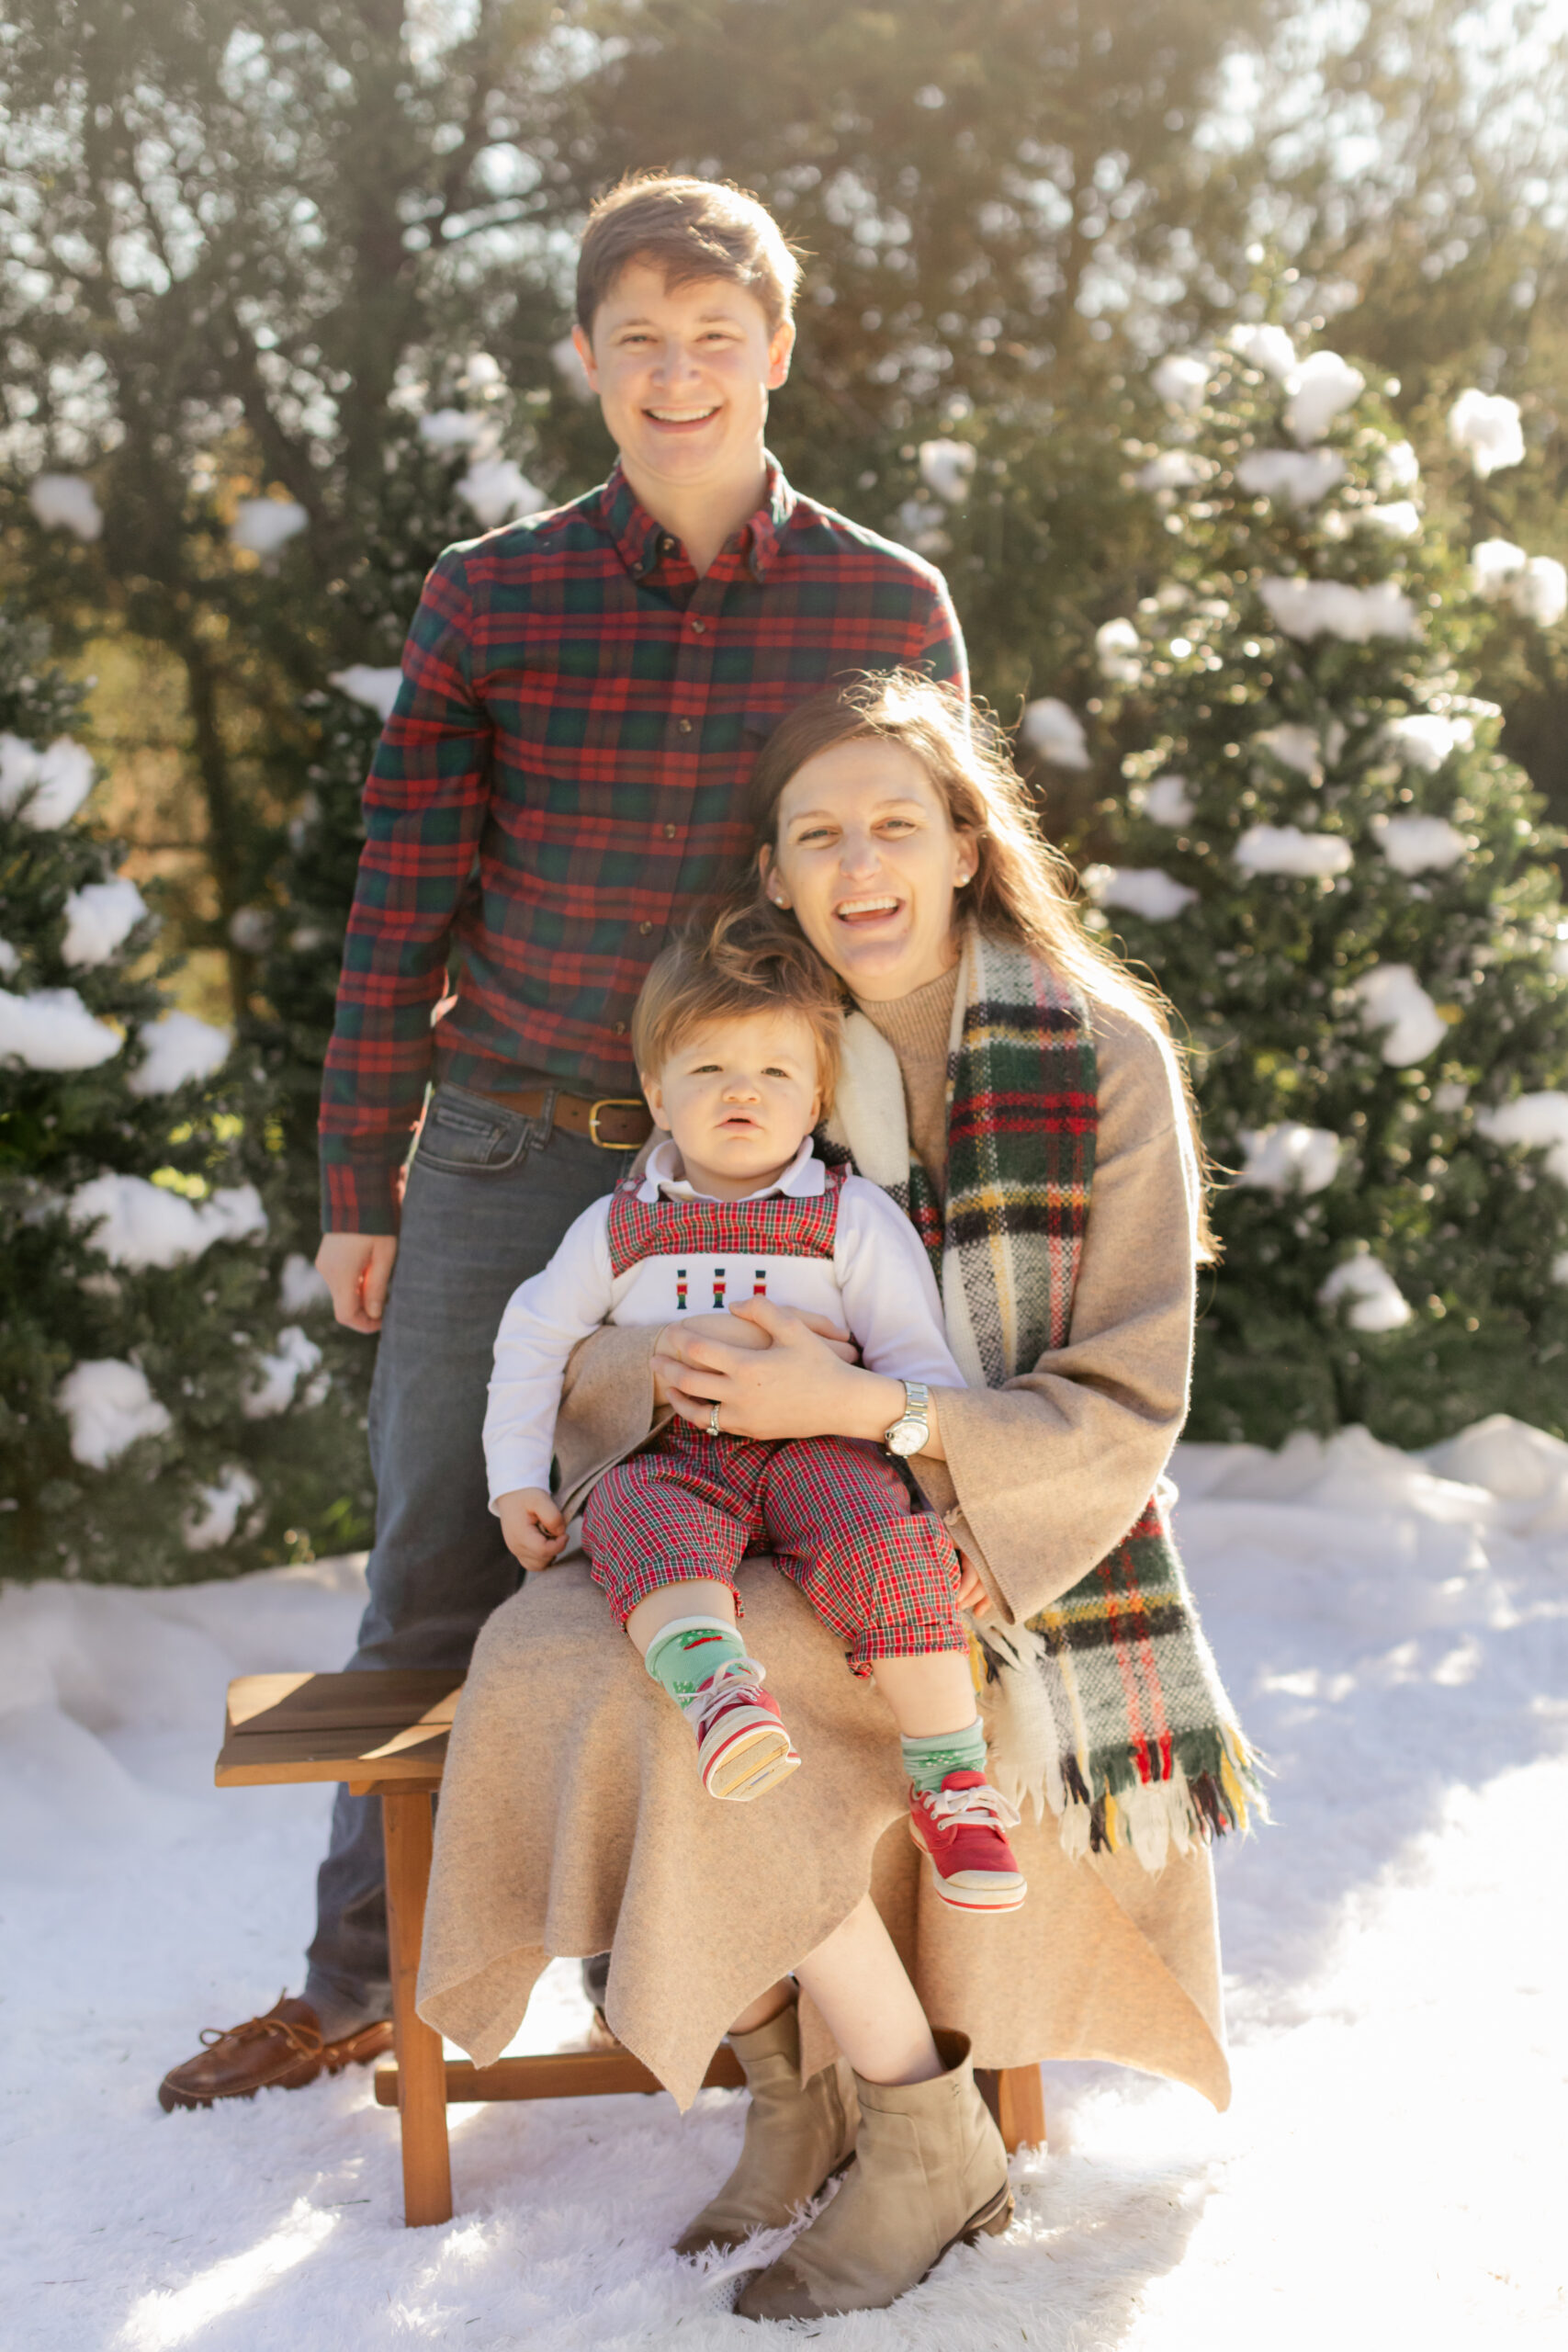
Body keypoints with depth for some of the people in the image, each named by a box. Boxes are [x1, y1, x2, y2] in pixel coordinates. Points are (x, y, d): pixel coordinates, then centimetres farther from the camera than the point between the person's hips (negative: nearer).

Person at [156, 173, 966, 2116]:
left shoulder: (889, 610, -1)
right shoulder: (486, 603, -2)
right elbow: (400, 909, 1)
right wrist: (355, 1188, 1)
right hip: (502, 1162, 1)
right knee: (439, 1578, 9)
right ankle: (360, 1981, 24)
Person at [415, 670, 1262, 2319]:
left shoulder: (1103, 1055, -10)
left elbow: (1124, 1410, -13)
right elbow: (600, 1335, 5)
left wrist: (856, 1406, -26)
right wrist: (657, 1375, -21)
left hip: (1019, 1558, -5)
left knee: (696, 1708, -30)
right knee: (544, 1654, -23)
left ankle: (934, 2142, -10)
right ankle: (794, 2082, -5)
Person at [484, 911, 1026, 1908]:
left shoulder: (853, 1219, 7)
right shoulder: (619, 1229, 13)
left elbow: (921, 1360, 4)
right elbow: (533, 1341, 20)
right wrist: (518, 1481, 11)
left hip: (817, 1449, -1)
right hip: (674, 1461, 1)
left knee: (882, 1538, -33)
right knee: (640, 1521, -34)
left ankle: (953, 1784, -29)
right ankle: (720, 1689, -61)